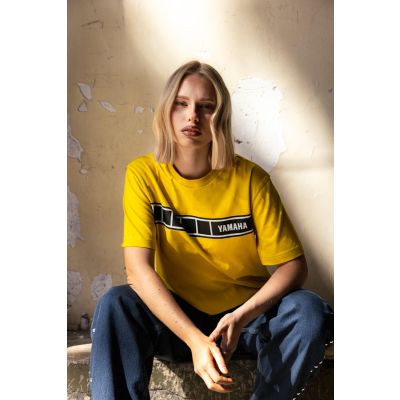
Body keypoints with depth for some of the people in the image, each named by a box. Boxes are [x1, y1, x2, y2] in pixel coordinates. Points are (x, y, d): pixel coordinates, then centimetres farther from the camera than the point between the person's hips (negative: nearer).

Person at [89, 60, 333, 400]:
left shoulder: (250, 178, -10)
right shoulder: (144, 174, -9)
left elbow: (293, 265, -10)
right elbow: (138, 268, -18)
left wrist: (241, 317, -28)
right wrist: (195, 338, -32)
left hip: (248, 318, 1)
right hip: (176, 318, 0)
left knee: (308, 309, -27)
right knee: (115, 306, -28)